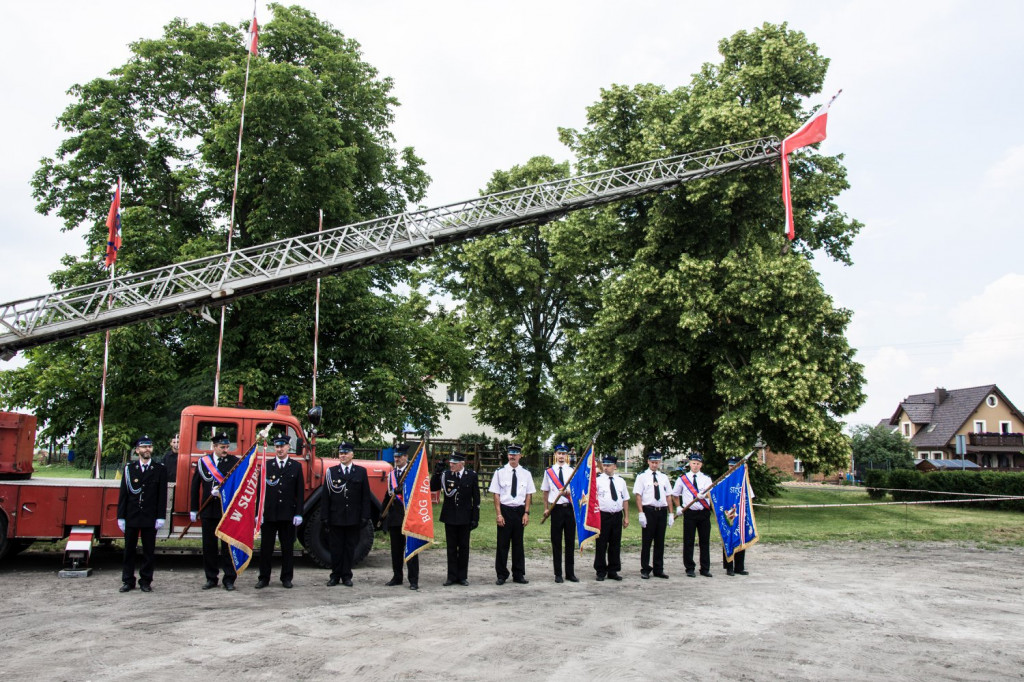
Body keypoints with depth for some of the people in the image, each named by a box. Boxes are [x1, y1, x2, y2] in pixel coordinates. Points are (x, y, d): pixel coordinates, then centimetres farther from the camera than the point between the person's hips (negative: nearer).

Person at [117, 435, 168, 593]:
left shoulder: (159, 469, 2)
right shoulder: (129, 469, 5)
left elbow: (162, 495, 0)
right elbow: (123, 494, 4)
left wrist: (160, 517, -6)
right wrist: (121, 517, -1)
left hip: (150, 518, -1)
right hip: (131, 517, 1)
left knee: (149, 550, 5)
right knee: (129, 550, 8)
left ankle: (146, 581, 14)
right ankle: (128, 581, 18)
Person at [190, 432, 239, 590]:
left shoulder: (235, 462, -1)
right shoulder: (203, 462, 5)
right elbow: (195, 486, 8)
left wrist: (222, 491, -22)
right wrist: (194, 509, 6)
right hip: (208, 511, 3)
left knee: (228, 545, 2)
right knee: (209, 546, 9)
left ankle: (229, 579, 10)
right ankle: (211, 578, 21)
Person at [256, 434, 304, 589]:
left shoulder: (296, 466, 5)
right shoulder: (266, 466, 6)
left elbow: (300, 492, 3)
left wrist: (298, 513, -4)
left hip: (288, 514, 0)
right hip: (269, 514, 0)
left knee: (288, 547, 6)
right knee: (266, 547, 6)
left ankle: (287, 578, 16)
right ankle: (264, 578, 16)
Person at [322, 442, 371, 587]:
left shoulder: (361, 472, 6)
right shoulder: (331, 472, 6)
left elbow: (365, 496, 4)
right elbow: (326, 496, 4)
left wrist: (364, 516, -3)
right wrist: (325, 516, -3)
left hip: (353, 519, 0)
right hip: (336, 518, 0)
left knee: (350, 547, 6)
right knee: (336, 548, 5)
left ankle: (347, 576, 15)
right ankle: (335, 575, 15)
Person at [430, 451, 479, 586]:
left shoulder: (471, 475, -5)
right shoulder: (445, 474, -2)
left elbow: (476, 498, -1)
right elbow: (433, 488, -2)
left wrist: (475, 518, -4)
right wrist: (436, 473, -17)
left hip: (465, 517, -1)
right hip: (450, 517, 1)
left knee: (464, 547, 8)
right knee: (451, 547, 7)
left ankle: (462, 576, 18)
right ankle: (452, 576, 16)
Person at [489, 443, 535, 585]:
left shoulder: (525, 473, 4)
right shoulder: (500, 472, -3)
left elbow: (528, 494, 6)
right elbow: (496, 494, -3)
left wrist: (526, 513, -1)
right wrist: (498, 514, -8)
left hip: (520, 510, 2)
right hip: (504, 510, -2)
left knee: (518, 544, 10)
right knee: (503, 544, 4)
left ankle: (519, 575, 21)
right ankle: (501, 575, 15)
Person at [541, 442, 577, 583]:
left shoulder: (572, 471, 3)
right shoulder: (549, 472, 6)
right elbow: (545, 491, 13)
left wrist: (569, 493, -19)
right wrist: (546, 508, 9)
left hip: (570, 508, 0)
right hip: (556, 508, 0)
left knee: (570, 541, 6)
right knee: (556, 542, 3)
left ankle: (570, 573, 15)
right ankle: (558, 574, 11)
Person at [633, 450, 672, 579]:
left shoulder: (664, 477, 12)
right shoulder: (642, 476, -2)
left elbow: (668, 496, 12)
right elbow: (638, 495, -7)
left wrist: (670, 514, 7)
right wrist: (641, 513, -14)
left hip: (662, 511, 4)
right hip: (648, 511, -4)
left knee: (660, 541, 10)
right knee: (646, 541, 1)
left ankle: (658, 569, 20)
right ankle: (645, 570, 11)